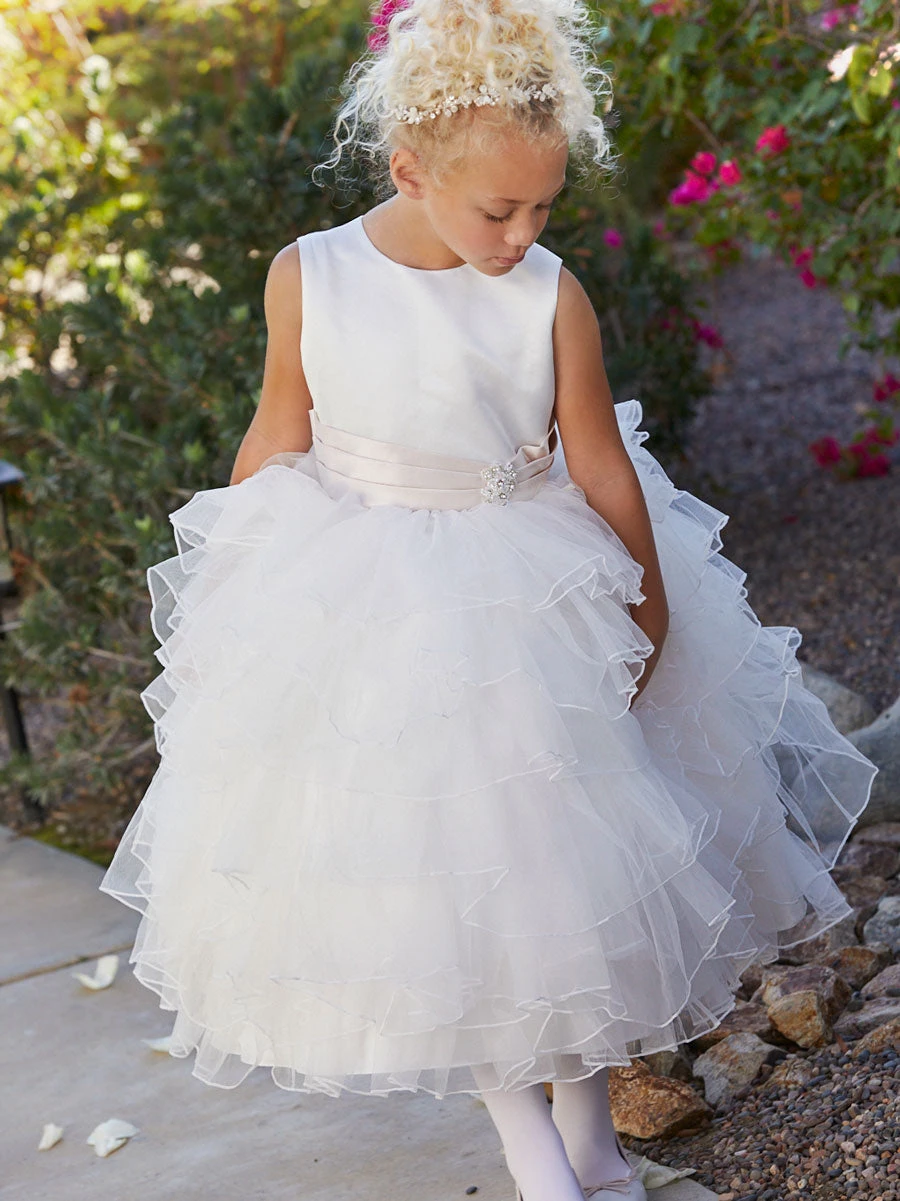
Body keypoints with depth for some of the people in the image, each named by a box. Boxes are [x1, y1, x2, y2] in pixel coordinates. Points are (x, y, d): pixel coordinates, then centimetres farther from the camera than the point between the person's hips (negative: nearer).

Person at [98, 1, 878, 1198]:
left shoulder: (551, 298, -15)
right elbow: (277, 441, -1)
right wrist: (227, 597, 6)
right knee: (426, 870, 5)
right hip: (356, 609, 0)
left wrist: (649, 613, 3)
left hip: (536, 602, 1)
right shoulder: (307, 279, -13)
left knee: (573, 852, 10)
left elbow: (601, 467, -6)